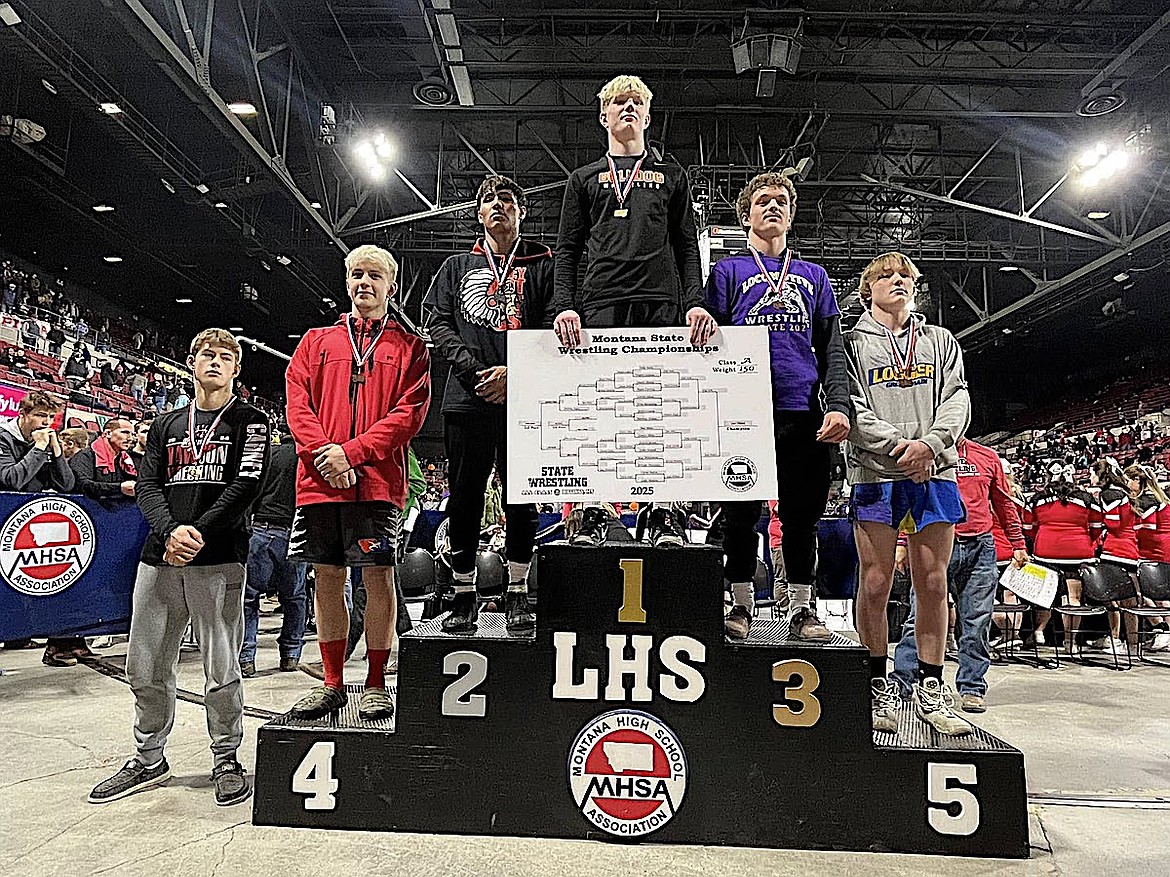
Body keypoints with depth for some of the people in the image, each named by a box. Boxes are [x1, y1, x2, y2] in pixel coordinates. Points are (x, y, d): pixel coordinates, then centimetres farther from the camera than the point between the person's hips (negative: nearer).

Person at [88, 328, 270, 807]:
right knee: (145, 669, 11)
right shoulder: (165, 425, 19)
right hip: (159, 557, 5)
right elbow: (148, 486, 8)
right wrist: (171, 531, -12)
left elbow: (245, 484, -7)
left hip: (218, 560, -4)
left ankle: (226, 760, 16)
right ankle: (149, 760, 29)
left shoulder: (250, 421, 5)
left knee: (221, 670, -1)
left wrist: (198, 535, -15)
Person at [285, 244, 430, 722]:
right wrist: (324, 454, -9)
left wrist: (352, 451, -11)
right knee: (328, 579, 7)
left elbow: (410, 412, -2)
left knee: (378, 578, -2)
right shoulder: (316, 341, 18)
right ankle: (332, 683, 20)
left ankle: (376, 684, 11)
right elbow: (297, 402, 8)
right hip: (319, 480, 3)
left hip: (377, 480, -3)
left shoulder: (409, 346, 10)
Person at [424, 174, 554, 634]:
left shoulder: (542, 265, 14)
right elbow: (439, 324, 10)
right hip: (467, 397, 2)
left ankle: (517, 595, 10)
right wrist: (475, 371, -7)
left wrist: (514, 373, -12)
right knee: (465, 497, 3)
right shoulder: (457, 267, 21)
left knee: (521, 497, 0)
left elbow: (553, 329, 1)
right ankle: (464, 595, 13)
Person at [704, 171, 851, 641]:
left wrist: (840, 405, -2)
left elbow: (832, 351, 14)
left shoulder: (813, 276, 20)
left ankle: (802, 606, 15)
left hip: (805, 416, 2)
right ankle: (741, 602, 15)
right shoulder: (727, 271, 12)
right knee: (741, 514, 2)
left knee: (802, 515, 5)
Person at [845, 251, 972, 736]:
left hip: (934, 472, 3)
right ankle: (880, 686, 11)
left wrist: (929, 444, -11)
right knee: (875, 584, -2)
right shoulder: (852, 343, 9)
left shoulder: (940, 340, 19)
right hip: (875, 473, -3)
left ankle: (930, 690, 15)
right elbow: (848, 408, -3)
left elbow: (958, 400, 7)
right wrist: (897, 446, -15)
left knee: (932, 584, 4)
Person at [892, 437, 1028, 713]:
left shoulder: (987, 457, 14)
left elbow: (1004, 503, 20)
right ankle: (901, 683, 1)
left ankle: (972, 688, 15)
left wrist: (1018, 544, 17)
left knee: (977, 621, 6)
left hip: (980, 548, 3)